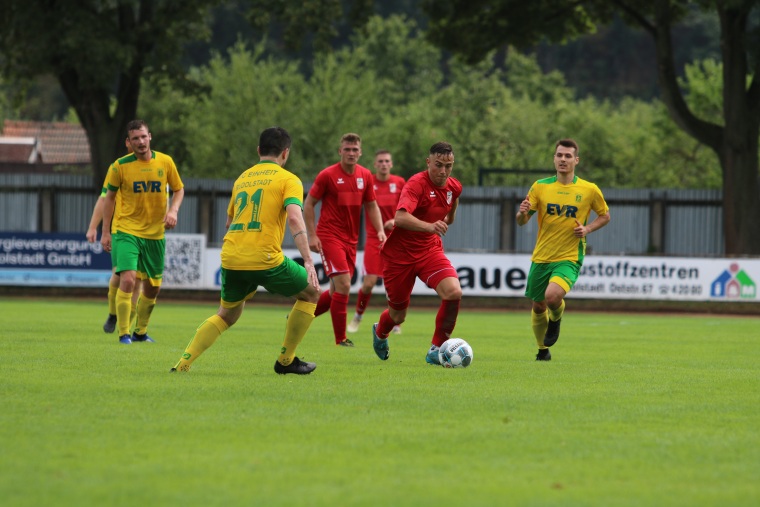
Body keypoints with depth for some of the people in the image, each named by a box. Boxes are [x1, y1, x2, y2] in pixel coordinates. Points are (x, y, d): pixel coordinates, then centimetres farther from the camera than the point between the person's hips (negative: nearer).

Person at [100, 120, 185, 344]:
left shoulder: (165, 162, -2)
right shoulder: (120, 166, -7)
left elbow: (179, 189, 11)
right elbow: (109, 197, 4)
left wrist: (173, 210, -9)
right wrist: (105, 231, 1)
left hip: (155, 233, 3)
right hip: (127, 231, -3)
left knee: (153, 287, 11)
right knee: (128, 279, -20)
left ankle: (141, 331, 30)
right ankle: (124, 333, -11)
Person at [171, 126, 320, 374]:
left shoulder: (242, 178, 21)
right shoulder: (288, 179, 3)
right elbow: (294, 218, -13)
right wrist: (308, 262, -17)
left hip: (231, 259, 6)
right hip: (266, 259, -5)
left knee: (226, 315, 24)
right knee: (311, 293, 17)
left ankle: (184, 362, 7)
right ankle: (286, 361, 17)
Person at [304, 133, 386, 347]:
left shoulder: (365, 176, 6)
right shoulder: (328, 175, -9)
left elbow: (371, 205, 16)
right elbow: (308, 204, -3)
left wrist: (380, 230, 1)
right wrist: (312, 235, -11)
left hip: (351, 240, 6)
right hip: (329, 237, -6)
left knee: (337, 291, 10)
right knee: (343, 285, -16)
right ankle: (341, 339, -8)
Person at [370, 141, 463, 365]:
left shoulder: (454, 187, -2)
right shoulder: (416, 184, -23)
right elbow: (401, 217, -41)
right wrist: (430, 226, -55)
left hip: (430, 250, 5)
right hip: (400, 253, -5)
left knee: (454, 292, -24)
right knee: (398, 316, 9)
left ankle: (436, 350, -9)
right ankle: (380, 333, 49)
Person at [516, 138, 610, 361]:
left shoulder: (589, 190, -3)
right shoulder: (540, 187, 0)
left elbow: (605, 215, 12)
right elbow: (521, 221, 2)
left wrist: (587, 229, -8)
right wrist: (522, 213, -23)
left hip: (569, 258, -3)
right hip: (541, 257, 3)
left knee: (553, 296, -27)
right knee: (538, 306, 10)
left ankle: (556, 317, 9)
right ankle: (543, 349, 35)